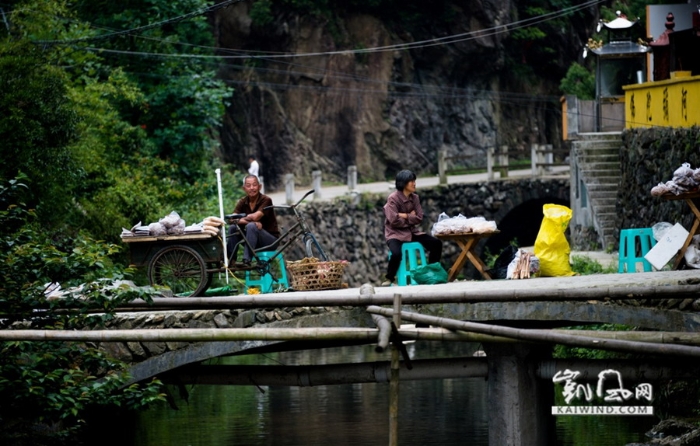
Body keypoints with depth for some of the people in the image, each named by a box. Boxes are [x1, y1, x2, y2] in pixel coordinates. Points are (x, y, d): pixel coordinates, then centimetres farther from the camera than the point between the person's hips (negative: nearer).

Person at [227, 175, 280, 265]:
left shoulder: (266, 200, -13)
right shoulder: (243, 202, 1)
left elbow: (255, 216, -27)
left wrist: (242, 219, -10)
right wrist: (251, 220, -29)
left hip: (271, 239, -5)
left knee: (251, 226, -32)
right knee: (233, 228, -16)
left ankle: (246, 260, -35)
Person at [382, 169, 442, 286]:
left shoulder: (415, 198, 6)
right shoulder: (393, 198, -12)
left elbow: (419, 219, -1)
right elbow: (394, 221, -19)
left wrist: (405, 216, -13)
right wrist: (410, 217, -7)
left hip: (412, 232, 6)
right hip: (396, 234, -6)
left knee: (436, 244, -9)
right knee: (396, 253, -35)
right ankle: (389, 279, -8)